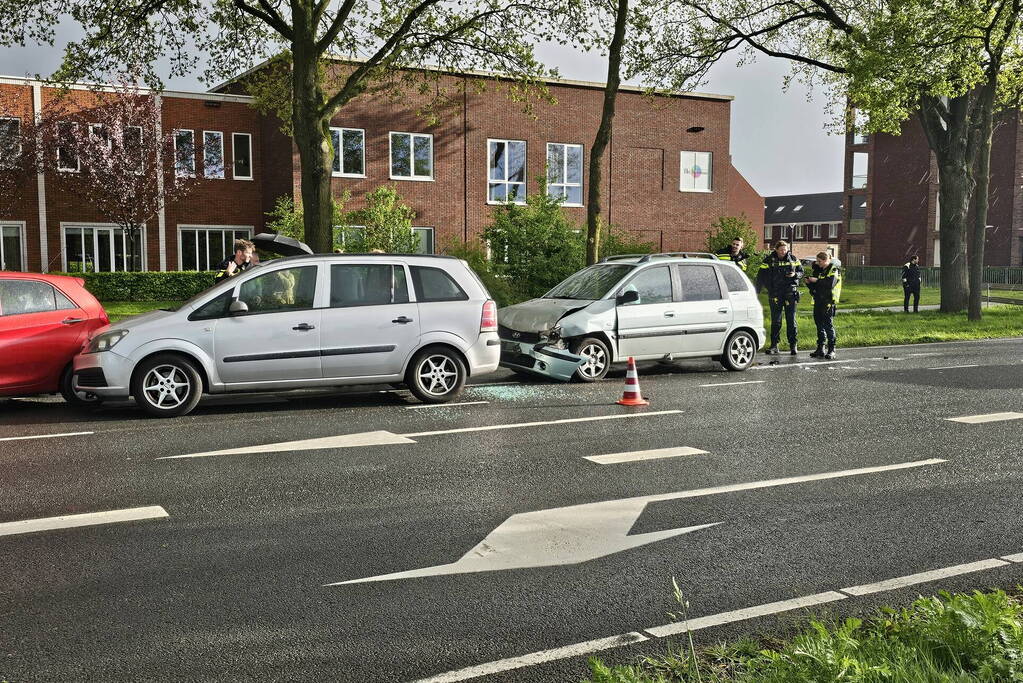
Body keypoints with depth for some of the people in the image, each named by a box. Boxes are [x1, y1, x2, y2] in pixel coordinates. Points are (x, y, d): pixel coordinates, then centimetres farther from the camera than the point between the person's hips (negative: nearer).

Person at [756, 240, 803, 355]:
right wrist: (757, 292, -7)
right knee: (775, 321, 3)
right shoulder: (769, 260, 0)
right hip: (775, 294, -1)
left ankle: (793, 345, 11)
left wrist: (795, 274, -11)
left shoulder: (793, 258, 4)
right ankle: (774, 346, 7)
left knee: (791, 320, 4)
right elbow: (761, 276, 1)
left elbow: (801, 271, 12)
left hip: (790, 293, 1)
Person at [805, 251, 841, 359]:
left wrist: (817, 280, -17)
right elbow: (814, 286, 22)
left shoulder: (833, 269, -5)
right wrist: (809, 282, 2)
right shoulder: (819, 269, 16)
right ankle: (820, 349, 15)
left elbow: (830, 284, -21)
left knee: (828, 325, -7)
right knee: (819, 324, 9)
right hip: (818, 300, 7)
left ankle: (831, 350, -1)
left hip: (828, 301, -7)